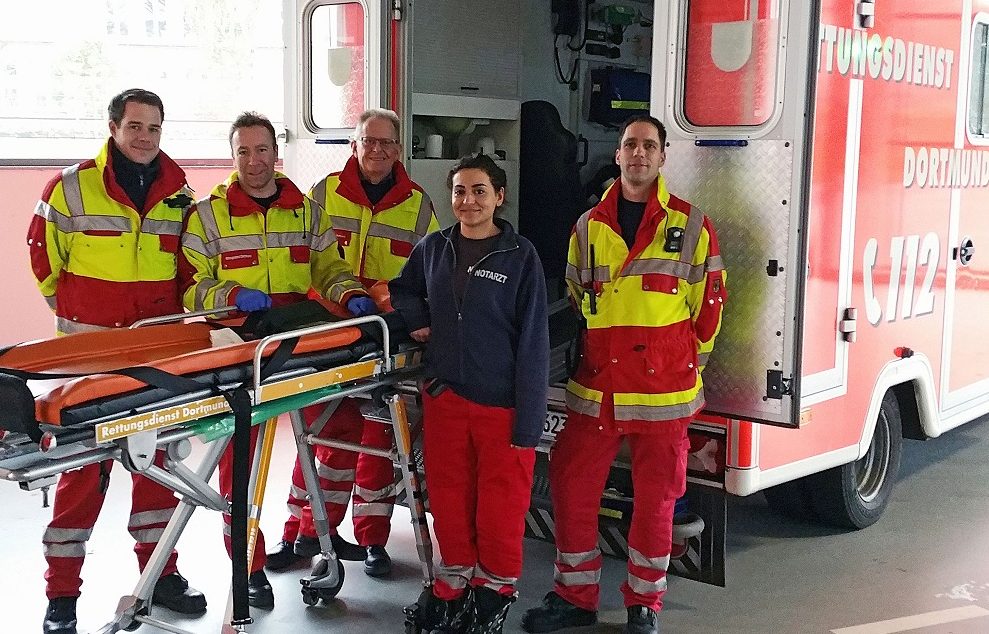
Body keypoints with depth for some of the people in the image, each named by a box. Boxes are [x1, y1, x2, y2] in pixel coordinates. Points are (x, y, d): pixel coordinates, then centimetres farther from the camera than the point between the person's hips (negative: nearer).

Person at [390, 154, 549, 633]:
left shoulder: (521, 257, -8)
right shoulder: (433, 249, 5)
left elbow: (533, 343, -10)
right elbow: (401, 291, 23)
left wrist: (528, 423, -13)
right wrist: (419, 321, 0)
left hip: (501, 403, -4)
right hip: (444, 396, 4)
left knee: (500, 503, 3)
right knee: (448, 496, 12)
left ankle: (495, 587, 25)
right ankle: (453, 583, 30)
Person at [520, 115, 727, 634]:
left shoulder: (691, 226, 0)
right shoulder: (588, 227, 9)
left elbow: (708, 304, 5)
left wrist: (687, 364, 9)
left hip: (664, 390, -3)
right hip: (597, 387, 3)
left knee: (655, 498, 7)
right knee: (570, 485, 4)